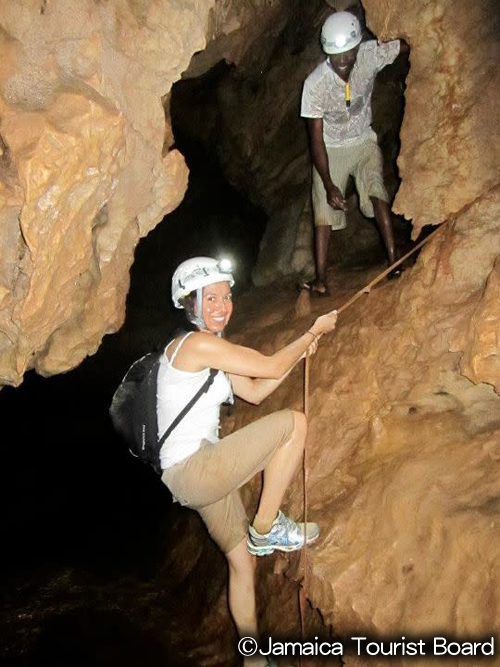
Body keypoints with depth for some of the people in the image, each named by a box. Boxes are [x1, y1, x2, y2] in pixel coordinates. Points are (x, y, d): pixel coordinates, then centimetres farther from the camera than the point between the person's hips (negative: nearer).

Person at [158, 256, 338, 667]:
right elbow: (270, 367, -14)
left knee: (243, 558, 19)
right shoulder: (196, 343, -16)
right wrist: (315, 332, 0)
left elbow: (255, 391, 19)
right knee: (294, 423, -11)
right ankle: (266, 528, 1)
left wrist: (299, 353, 12)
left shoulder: (211, 350, 15)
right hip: (192, 471, -10)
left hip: (203, 472, 10)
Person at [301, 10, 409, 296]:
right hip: (331, 149, -1)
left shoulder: (371, 54, -19)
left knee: (376, 191, -22)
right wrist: (329, 185, -30)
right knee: (324, 210, -10)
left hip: (363, 141, 1)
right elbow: (317, 138, -24)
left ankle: (395, 262, -22)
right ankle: (321, 280, -8)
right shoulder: (315, 83, -26)